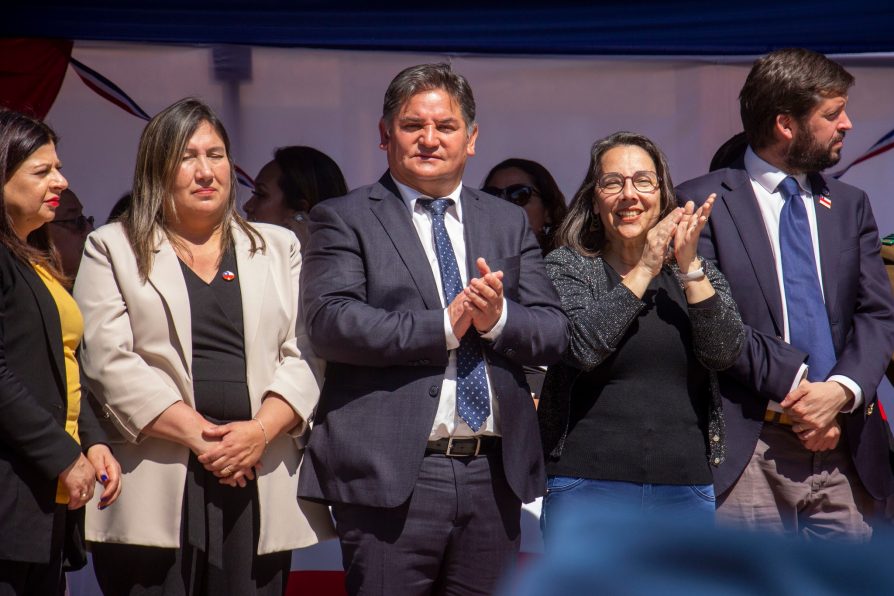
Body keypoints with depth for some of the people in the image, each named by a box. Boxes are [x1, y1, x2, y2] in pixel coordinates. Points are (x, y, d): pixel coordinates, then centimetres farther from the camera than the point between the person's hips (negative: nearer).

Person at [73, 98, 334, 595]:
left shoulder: (279, 248, 18)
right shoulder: (112, 249, 10)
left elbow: (304, 355, 7)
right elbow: (110, 361, -3)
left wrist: (261, 430, -11)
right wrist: (198, 434, -12)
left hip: (261, 484, 2)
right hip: (157, 482, -2)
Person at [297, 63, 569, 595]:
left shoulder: (509, 223, 16)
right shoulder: (345, 220, 3)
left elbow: (554, 333, 9)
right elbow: (331, 322, -12)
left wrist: (497, 318, -12)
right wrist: (444, 326, -16)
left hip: (495, 473, 4)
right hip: (392, 474, -4)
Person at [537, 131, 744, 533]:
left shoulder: (697, 273, 13)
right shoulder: (566, 266, 4)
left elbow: (724, 352, -3)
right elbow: (582, 345, -14)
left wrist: (688, 264, -9)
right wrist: (644, 269, -10)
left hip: (686, 488, 3)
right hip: (589, 485, -3)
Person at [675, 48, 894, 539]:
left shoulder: (850, 205, 19)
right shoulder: (703, 203, 1)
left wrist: (842, 389, -8)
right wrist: (795, 385, -13)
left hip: (843, 448, 5)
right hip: (749, 449, -5)